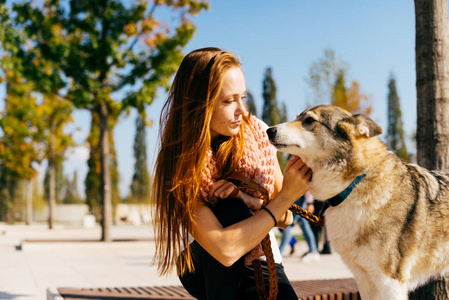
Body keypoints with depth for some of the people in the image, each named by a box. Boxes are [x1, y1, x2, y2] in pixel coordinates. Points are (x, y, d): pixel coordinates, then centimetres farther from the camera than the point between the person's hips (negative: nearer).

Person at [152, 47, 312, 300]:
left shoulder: (256, 131, -12)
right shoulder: (179, 163, -22)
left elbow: (286, 219, -6)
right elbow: (224, 249, -33)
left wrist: (249, 200, -26)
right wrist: (285, 197, -32)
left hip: (260, 261, 2)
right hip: (205, 268, -2)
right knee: (231, 210, -33)